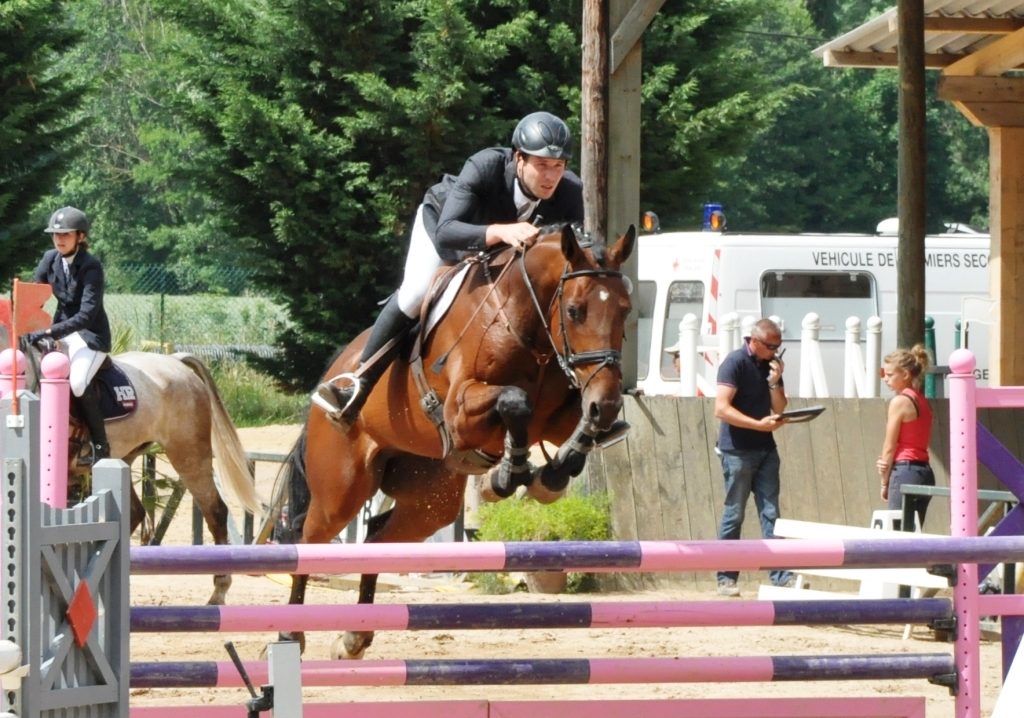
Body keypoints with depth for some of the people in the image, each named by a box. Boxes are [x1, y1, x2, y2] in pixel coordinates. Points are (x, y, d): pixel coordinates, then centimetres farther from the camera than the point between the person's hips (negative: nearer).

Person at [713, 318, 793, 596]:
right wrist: (759, 424, -22)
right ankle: (726, 578, 5)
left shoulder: (772, 365, 10)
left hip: (765, 448, 6)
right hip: (738, 450, -6)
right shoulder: (735, 362, -10)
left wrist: (775, 382, -8)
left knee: (771, 513, 1)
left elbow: (779, 409, 9)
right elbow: (722, 409, -18)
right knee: (734, 514, -1)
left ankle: (780, 576, -2)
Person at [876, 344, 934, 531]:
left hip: (905, 472, -9)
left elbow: (890, 446, -7)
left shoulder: (899, 401, -10)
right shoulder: (923, 402, 15)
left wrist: (884, 482, 3)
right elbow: (918, 442, 10)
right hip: (925, 472, 9)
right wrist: (886, 463, -4)